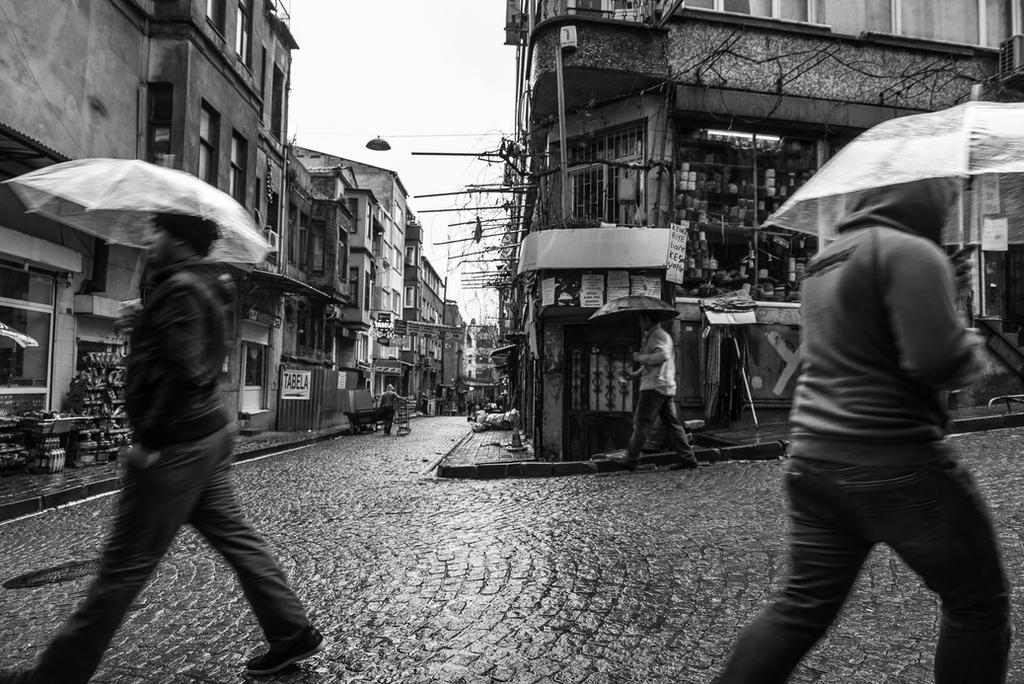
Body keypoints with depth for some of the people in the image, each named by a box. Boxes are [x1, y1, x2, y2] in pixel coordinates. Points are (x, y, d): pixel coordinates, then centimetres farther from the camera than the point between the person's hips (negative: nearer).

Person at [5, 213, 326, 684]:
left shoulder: (179, 290, -14)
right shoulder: (203, 287, 16)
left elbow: (185, 374, -23)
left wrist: (149, 437, -20)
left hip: (176, 446, -10)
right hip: (207, 435, 10)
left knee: (124, 565, 1)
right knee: (232, 535, 14)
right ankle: (292, 633, 20)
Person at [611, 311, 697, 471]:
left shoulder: (657, 335, -10)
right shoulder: (662, 335, 24)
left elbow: (663, 356, -28)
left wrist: (641, 357, -18)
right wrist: (636, 373, 20)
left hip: (655, 386, -10)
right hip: (667, 387, 10)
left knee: (641, 423, -5)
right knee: (672, 423, 9)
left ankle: (631, 459, -1)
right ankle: (688, 458, 9)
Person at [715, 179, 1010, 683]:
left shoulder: (824, 261, 17)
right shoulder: (910, 251, -10)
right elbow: (937, 358, -21)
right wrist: (971, 351, 2)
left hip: (812, 459, 8)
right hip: (893, 464, -8)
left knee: (803, 605, 15)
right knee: (978, 603, 14)